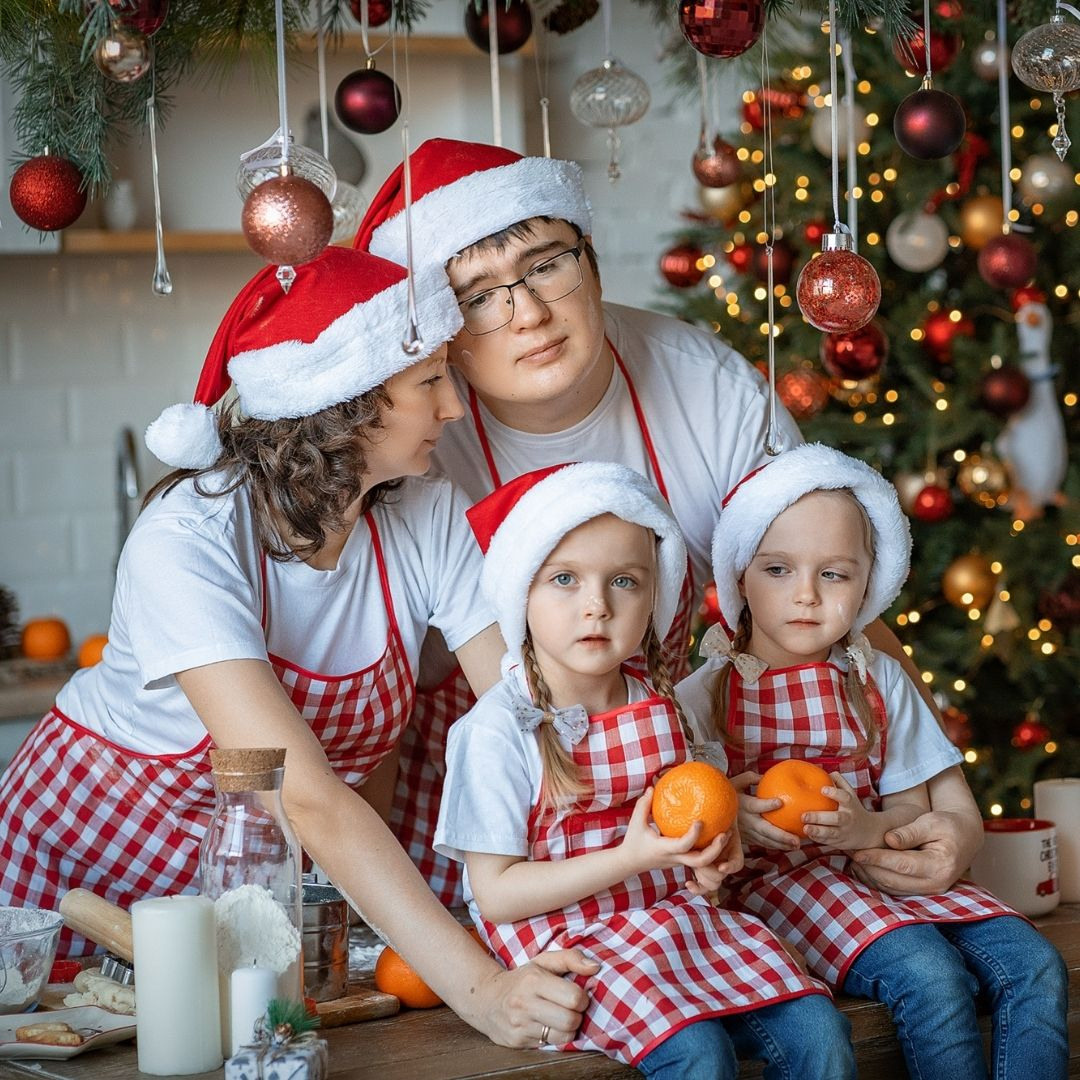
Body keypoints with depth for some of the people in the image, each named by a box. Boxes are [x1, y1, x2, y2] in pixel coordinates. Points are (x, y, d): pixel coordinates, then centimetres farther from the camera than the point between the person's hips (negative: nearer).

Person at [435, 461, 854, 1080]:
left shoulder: (660, 705, 6)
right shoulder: (498, 728, -14)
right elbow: (496, 893, -14)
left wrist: (709, 861, -1)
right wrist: (630, 858, -21)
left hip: (677, 912, 6)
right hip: (567, 934, -6)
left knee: (818, 1030, -12)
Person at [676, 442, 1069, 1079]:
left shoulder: (879, 681, 10)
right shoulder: (709, 693, -1)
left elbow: (913, 807, 10)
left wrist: (870, 828, -13)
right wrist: (728, 819, -25)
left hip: (878, 860, 5)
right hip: (773, 878, -5)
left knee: (1035, 965, -16)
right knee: (930, 974, -31)